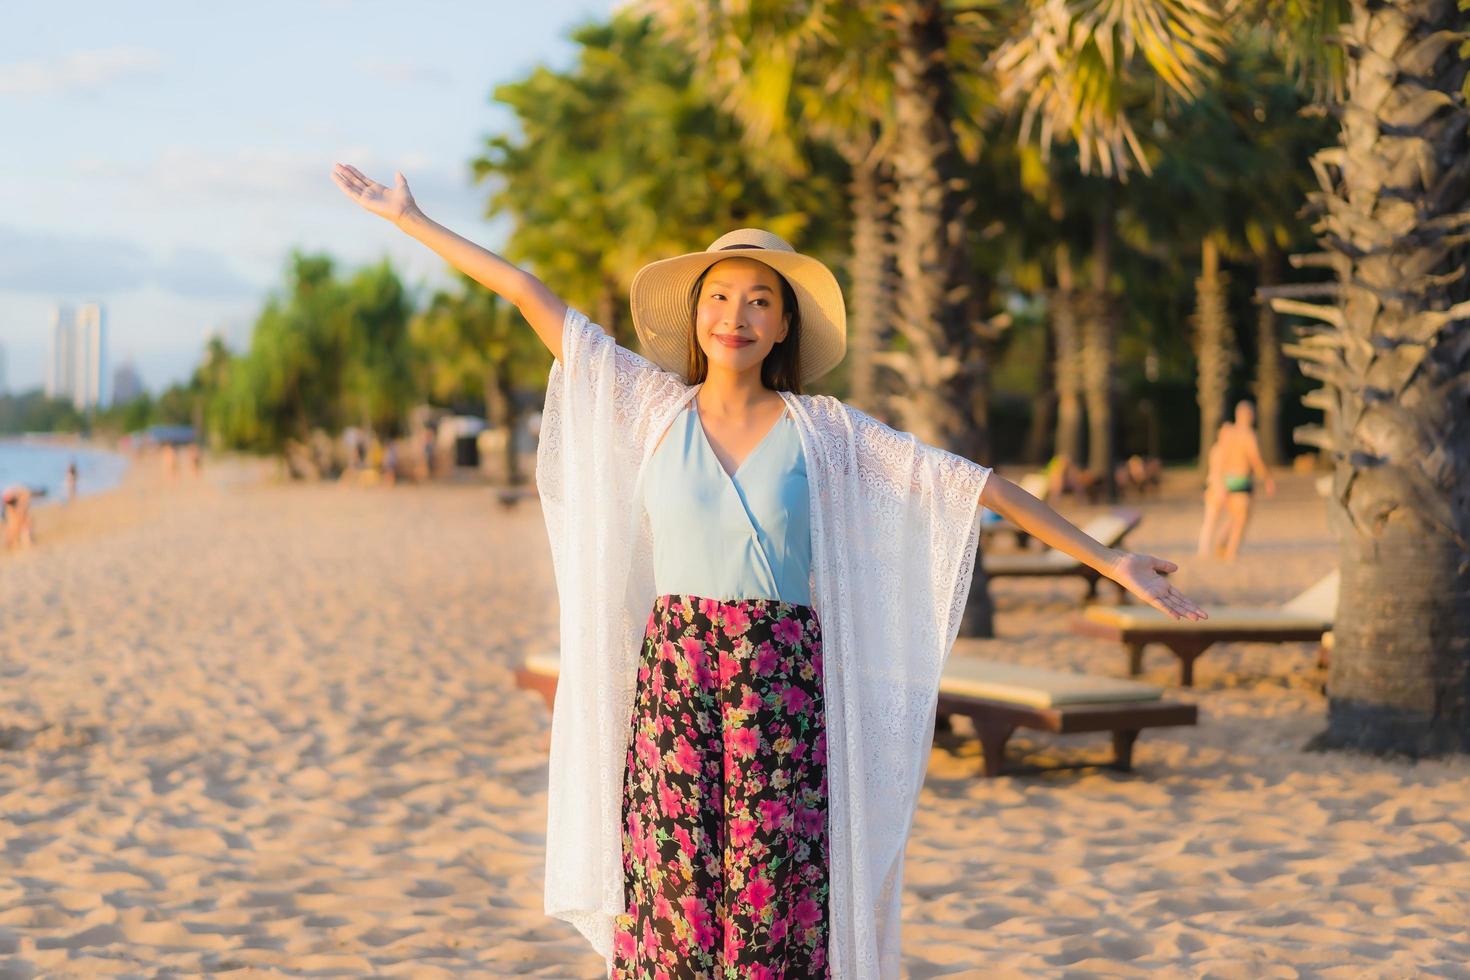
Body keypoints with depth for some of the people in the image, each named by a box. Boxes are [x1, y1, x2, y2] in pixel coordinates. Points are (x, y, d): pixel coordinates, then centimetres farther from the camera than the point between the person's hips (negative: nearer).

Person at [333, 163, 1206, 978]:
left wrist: (1108, 560, 2)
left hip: (784, 682, 0)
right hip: (672, 678, 1)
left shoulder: (826, 432, 4)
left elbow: (980, 485, 4)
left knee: (774, 901, 1)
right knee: (672, 898, 0)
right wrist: (409, 220, 11)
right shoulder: (652, 409, 6)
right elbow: (529, 294, 7)